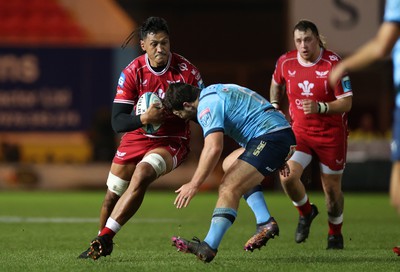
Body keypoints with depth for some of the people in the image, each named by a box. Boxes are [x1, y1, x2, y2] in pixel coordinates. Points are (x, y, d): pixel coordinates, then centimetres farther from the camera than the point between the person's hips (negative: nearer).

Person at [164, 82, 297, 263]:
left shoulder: (207, 105, -11)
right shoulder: (214, 92, 21)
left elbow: (214, 148, -24)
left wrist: (194, 185, -19)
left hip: (271, 138, -11)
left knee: (229, 188, -18)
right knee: (231, 164, 27)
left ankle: (208, 247, -32)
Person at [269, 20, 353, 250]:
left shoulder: (333, 63, -16)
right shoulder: (285, 62, -5)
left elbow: (346, 102, -18)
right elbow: (277, 83, 20)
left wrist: (320, 107, -32)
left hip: (331, 134, -2)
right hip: (299, 131, 2)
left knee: (332, 188, 5)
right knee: (287, 177, -19)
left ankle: (335, 234, 30)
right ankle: (306, 212, 13)